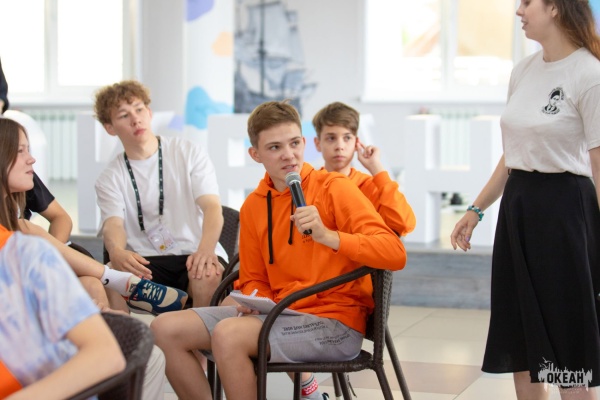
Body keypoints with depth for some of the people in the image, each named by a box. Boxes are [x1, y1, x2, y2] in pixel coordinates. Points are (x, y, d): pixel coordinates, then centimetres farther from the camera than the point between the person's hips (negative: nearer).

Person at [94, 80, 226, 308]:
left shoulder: (190, 154, 9)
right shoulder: (110, 178, 12)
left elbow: (212, 207, -4)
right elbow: (113, 224, -6)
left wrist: (206, 249, -27)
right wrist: (117, 252, -32)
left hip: (194, 254, 0)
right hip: (145, 263, 0)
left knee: (208, 276, -36)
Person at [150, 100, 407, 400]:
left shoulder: (333, 187, -7)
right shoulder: (253, 206, 10)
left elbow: (395, 254, -17)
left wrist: (327, 236, -29)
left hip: (335, 322, -6)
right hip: (280, 315, 6)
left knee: (228, 334, -30)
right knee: (166, 329, -6)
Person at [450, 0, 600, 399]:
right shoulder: (523, 71, 10)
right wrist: (476, 209, 17)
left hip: (564, 207, -8)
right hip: (517, 206, 8)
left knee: (567, 349, -1)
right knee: (520, 342, 14)